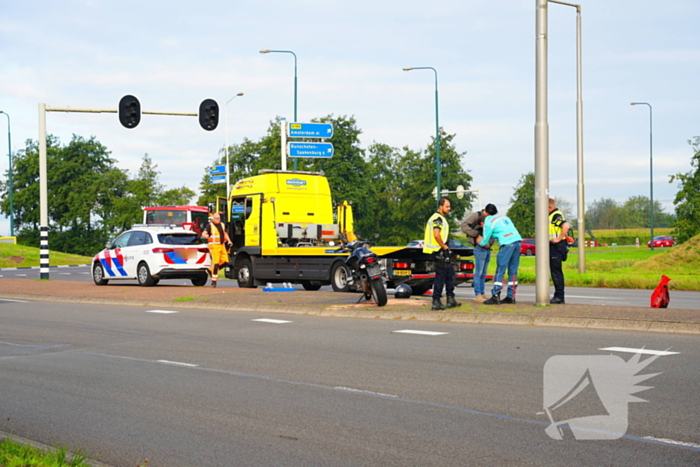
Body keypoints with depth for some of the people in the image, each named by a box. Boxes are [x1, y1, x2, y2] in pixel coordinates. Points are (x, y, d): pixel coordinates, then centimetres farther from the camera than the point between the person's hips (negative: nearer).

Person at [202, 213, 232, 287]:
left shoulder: (222, 225, 15)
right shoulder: (210, 226, -5)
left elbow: (225, 234, 28)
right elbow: (203, 234, -16)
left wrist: (228, 240, 13)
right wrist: (206, 236, -38)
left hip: (222, 246, 7)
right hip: (214, 246, -7)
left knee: (225, 261, -2)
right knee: (216, 263, -12)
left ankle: (211, 270, 18)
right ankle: (214, 281, -7)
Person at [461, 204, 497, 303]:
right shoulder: (476, 216, -5)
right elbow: (464, 225, -16)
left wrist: (490, 243, -7)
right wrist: (477, 235, -18)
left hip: (487, 249, 7)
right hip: (480, 248, -7)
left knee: (483, 274, 11)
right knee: (478, 273, -7)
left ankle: (482, 294, 15)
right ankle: (477, 295, -7)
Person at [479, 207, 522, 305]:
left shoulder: (488, 223, 5)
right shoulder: (504, 217, 23)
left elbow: (485, 241, 12)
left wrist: (480, 243, 36)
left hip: (507, 244, -6)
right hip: (517, 241, 6)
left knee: (500, 271, -3)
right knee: (513, 271, 10)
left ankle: (495, 297, -6)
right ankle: (511, 297, 11)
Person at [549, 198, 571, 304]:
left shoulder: (556, 215, -13)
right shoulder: (551, 216, 18)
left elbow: (566, 226, -27)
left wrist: (559, 238, -23)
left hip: (557, 246, -10)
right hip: (553, 247, 10)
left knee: (556, 271, -9)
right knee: (555, 271, 11)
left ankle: (559, 297, -8)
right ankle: (559, 297, 14)